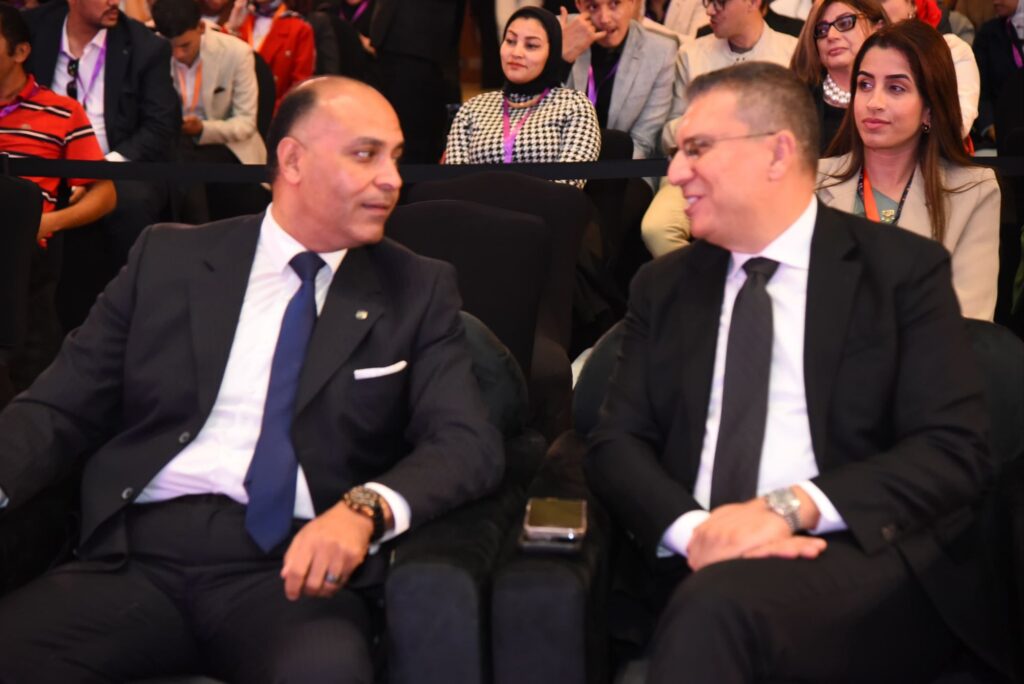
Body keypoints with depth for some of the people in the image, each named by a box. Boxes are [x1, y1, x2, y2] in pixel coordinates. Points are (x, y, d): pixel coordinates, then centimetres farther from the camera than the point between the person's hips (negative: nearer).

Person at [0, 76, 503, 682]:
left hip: (296, 567, -1)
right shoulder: (168, 259, 12)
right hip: (137, 553, 1)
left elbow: (470, 442, 0)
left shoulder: (419, 291, 11)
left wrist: (366, 507, -21)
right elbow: (60, 409, 9)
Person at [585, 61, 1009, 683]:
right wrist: (691, 528, -14)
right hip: (694, 571, 4)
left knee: (719, 603, -34)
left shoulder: (905, 269, 4)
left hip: (863, 562, -4)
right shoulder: (664, 285, 15)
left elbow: (956, 450, -5)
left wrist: (790, 507, -19)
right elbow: (616, 442, 7)